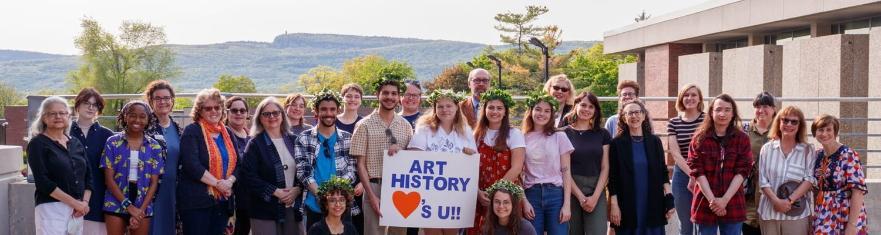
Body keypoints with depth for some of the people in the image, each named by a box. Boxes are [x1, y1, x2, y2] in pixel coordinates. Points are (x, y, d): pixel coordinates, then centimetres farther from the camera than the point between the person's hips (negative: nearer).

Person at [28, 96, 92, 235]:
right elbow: (42, 181, -12)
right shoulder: (37, 144, -2)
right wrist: (74, 202, -15)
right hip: (51, 208, -5)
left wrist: (85, 202, -5)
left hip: (78, 210, 5)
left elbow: (88, 176, 13)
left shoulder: (76, 144, 14)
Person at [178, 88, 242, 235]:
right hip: (196, 201, -6)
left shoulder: (227, 133, 14)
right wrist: (218, 183, -16)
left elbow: (236, 163, 11)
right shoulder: (192, 131, -5)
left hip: (222, 200, 6)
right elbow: (191, 165, -16)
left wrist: (229, 182, -9)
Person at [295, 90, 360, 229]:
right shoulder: (304, 139, 4)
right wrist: (320, 194, -18)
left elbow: (352, 169, 6)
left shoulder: (348, 139, 9)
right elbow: (302, 171, -4)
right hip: (315, 206, -1)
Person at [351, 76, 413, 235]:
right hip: (375, 187, -3)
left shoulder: (405, 125, 8)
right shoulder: (365, 125, -2)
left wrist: (400, 151, -11)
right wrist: (371, 195, -11)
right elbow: (361, 164, -4)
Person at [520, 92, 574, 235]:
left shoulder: (559, 137, 5)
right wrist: (524, 201, -4)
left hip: (556, 194, 0)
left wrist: (567, 204, -4)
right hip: (531, 195, 0)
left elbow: (566, 171, 3)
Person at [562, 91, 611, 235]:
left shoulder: (602, 134, 10)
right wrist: (580, 196, -10)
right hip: (572, 192, -1)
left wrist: (595, 196, -7)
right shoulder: (565, 133, 3)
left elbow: (605, 168, 6)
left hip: (597, 192, 1)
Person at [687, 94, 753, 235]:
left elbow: (742, 171, -4)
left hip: (733, 205, 1)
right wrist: (712, 199, -16)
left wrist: (725, 199, -14)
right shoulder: (699, 138, 1)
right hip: (705, 204, 0)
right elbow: (697, 171, -5)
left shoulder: (742, 139, 3)